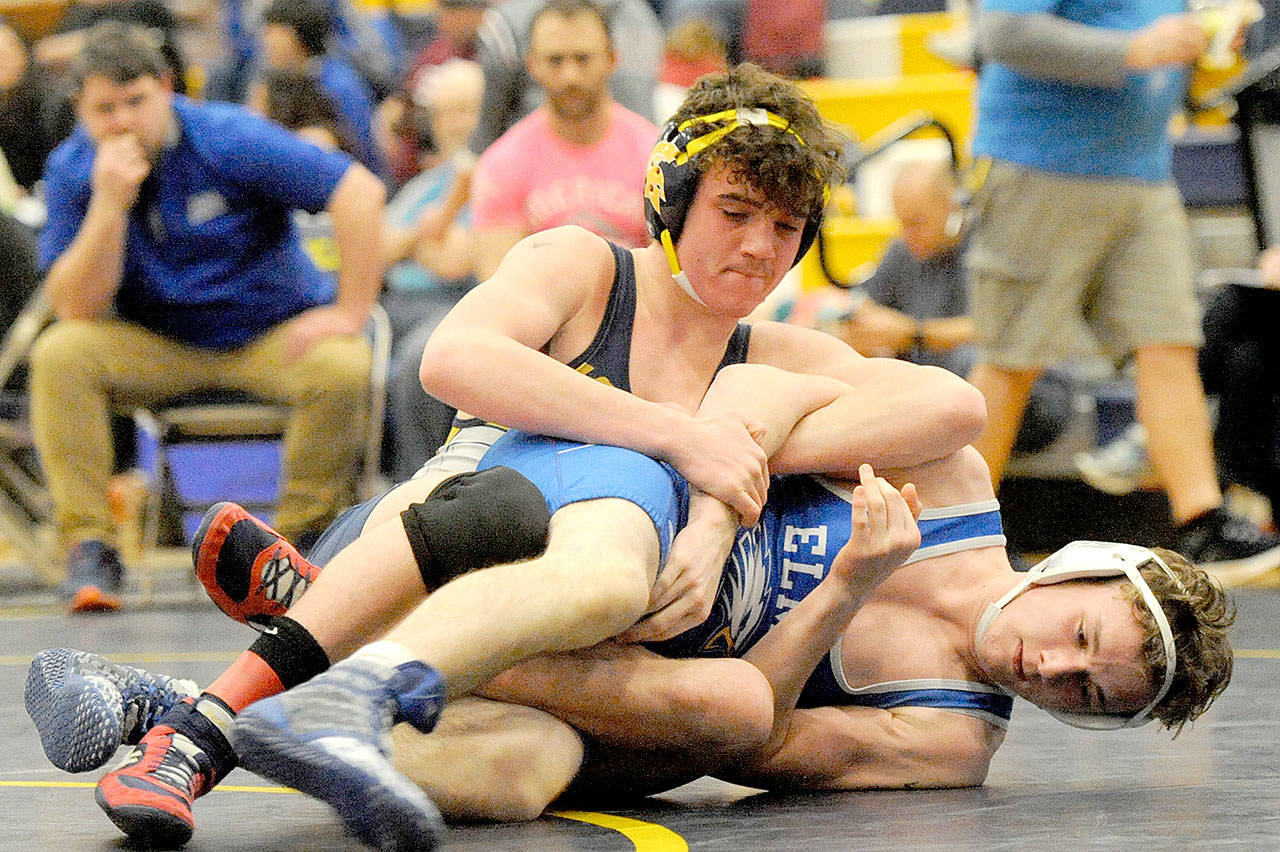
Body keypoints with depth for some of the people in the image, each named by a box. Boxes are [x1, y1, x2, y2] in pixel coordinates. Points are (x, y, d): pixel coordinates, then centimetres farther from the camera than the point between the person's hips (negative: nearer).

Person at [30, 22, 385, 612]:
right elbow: (77, 308, -17)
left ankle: (300, 537, -12)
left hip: (271, 331, -2)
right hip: (155, 345, 2)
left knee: (342, 367, -32)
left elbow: (360, 193, -21)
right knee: (59, 354, -26)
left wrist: (350, 314, -21)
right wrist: (109, 203, -28)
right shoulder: (71, 170, -9)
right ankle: (87, 546, -19)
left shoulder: (227, 139, -17)